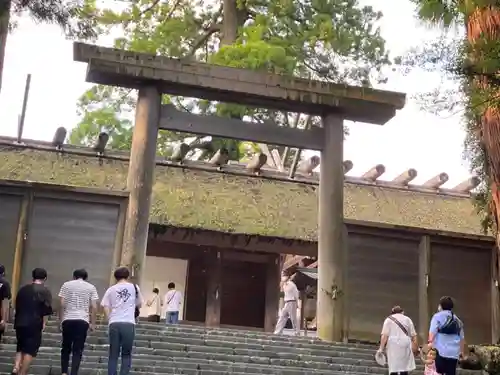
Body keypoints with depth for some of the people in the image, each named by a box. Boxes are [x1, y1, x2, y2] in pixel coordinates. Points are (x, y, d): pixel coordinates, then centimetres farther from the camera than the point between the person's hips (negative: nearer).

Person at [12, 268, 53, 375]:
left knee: (20, 347, 18)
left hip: (20, 323, 5)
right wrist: (44, 323, -1)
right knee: (30, 349, 0)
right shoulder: (45, 291, -4)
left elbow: (17, 306, 20)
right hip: (34, 324, -5)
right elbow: (47, 309, -10)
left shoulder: (23, 289, 13)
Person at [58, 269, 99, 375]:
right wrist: (92, 323, 8)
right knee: (78, 350, 2)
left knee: (66, 348, 14)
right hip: (83, 321, -1)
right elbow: (94, 307, 2)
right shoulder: (91, 287, 8)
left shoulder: (66, 285, 9)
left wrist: (61, 320, 7)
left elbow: (62, 304, 1)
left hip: (68, 320, 1)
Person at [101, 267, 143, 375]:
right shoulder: (134, 287, 9)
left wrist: (110, 320, 13)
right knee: (126, 354, 8)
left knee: (113, 355, 8)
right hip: (129, 324, -1)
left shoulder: (111, 289, 10)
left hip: (114, 323, 1)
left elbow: (106, 308, 4)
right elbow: (139, 305, 19)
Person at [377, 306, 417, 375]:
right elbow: (413, 335, 11)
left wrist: (381, 348, -1)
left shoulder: (389, 319, 10)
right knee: (404, 368, 5)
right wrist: (415, 347, 17)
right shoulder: (407, 319, 17)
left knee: (393, 368, -2)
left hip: (393, 345, -2)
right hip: (405, 345, 2)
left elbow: (384, 335, -2)